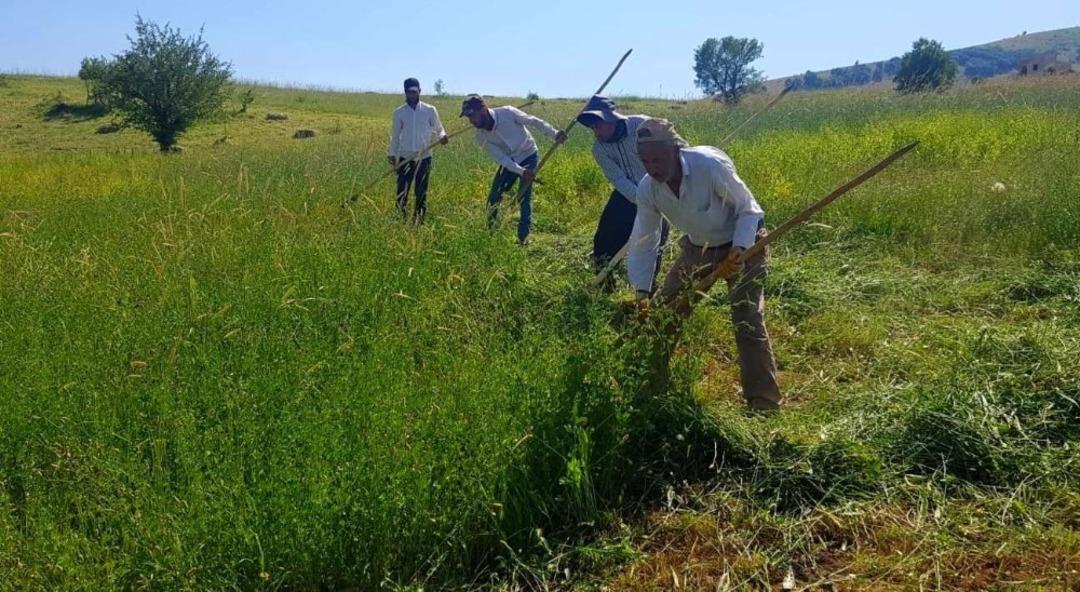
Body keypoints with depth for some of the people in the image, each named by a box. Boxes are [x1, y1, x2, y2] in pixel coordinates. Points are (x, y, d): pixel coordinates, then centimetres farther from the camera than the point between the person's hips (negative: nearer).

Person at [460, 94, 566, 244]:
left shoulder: (507, 113, -26)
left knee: (524, 197, -13)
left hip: (528, 157, -4)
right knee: (493, 198, -1)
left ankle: (523, 236, -7)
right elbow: (500, 157, -18)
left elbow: (534, 121, -16)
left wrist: (554, 134, -21)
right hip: (508, 162, 4)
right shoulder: (481, 136, -15)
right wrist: (521, 171, -28)